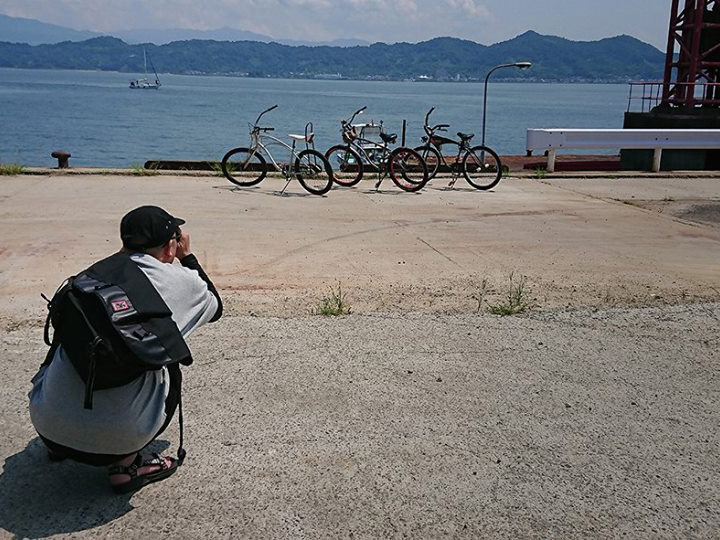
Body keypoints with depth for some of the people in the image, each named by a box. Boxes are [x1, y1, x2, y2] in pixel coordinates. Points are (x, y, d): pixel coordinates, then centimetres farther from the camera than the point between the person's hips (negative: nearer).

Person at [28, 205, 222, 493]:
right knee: (169, 368, 22)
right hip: (114, 435, -5)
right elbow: (214, 308, 23)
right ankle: (126, 465, 8)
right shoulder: (180, 280, -1)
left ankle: (58, 445, 29)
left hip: (45, 423, 5)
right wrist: (187, 256, 29)